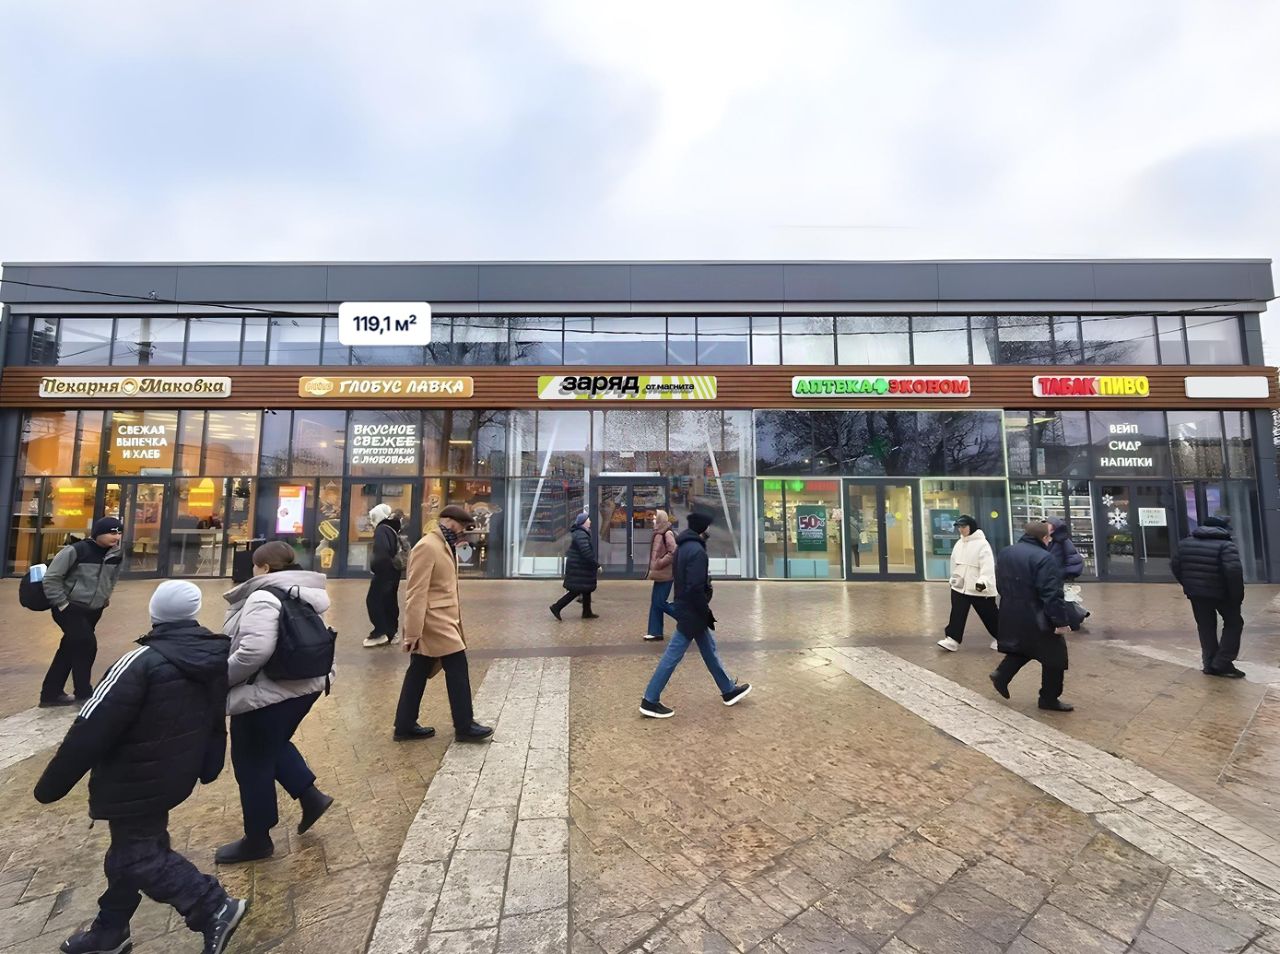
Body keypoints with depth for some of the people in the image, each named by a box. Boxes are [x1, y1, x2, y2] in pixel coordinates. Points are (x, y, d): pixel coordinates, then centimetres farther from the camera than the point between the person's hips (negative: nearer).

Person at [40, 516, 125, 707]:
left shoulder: (116, 555, 2)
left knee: (69, 650, 15)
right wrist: (62, 604, -14)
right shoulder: (76, 550, -18)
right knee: (86, 645, -13)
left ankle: (51, 694, 28)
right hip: (69, 609, -7)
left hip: (93, 611, 7)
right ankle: (83, 694, 1)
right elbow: (51, 578, -14)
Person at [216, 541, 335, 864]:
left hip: (266, 694, -9)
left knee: (252, 762, 10)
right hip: (304, 685, 9)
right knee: (273, 746, 29)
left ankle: (257, 840, 26)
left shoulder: (264, 597, -20)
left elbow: (254, 652, -30)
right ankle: (311, 796, 26)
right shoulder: (301, 595, 8)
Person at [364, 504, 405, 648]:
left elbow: (381, 553, -27)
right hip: (393, 572, 9)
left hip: (384, 572, -9)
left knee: (373, 600, -3)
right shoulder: (393, 530, 15)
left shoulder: (381, 529, -14)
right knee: (390, 601, 13)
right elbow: (395, 552, 18)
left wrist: (373, 567, -15)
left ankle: (380, 633, -3)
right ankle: (392, 631, 20)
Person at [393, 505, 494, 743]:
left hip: (442, 619, 10)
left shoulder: (446, 545, 13)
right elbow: (416, 593, -21)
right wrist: (413, 632, -22)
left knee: (418, 673, 16)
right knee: (457, 668, -2)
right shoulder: (427, 547, -18)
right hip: (434, 621, -10)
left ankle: (405, 726, 27)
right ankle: (464, 726, 10)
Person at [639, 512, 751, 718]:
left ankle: (729, 690, 35)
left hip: (686, 607, 10)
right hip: (692, 611, -10)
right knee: (673, 655, -2)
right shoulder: (697, 550, -22)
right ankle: (650, 701, 8)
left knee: (709, 649, 20)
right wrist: (707, 613, -14)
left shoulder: (683, 546, 9)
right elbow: (696, 588, -26)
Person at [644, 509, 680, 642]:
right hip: (660, 574, 10)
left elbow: (673, 552, -24)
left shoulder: (667, 533, -17)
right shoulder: (659, 534, 12)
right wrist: (654, 566, 12)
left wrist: (660, 564, -19)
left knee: (660, 602, -4)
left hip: (664, 574, -10)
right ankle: (655, 632, 18)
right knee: (655, 602, 11)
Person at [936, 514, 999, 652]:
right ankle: (952, 639, 5)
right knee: (957, 614, 3)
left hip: (979, 588, -6)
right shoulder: (959, 544, 10)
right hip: (960, 586, 6)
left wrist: (983, 581, -34)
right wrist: (954, 579, 24)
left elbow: (987, 566, -22)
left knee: (989, 615, 10)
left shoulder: (982, 543, -14)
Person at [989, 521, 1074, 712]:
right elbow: (1052, 594, -22)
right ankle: (1049, 699, 18)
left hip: (1011, 615, 7)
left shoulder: (1005, 553, 5)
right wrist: (1060, 621, -16)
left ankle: (1001, 675, 18)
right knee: (1054, 657, 9)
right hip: (1037, 618, -7)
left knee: (1022, 648, 25)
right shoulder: (1044, 558, -19)